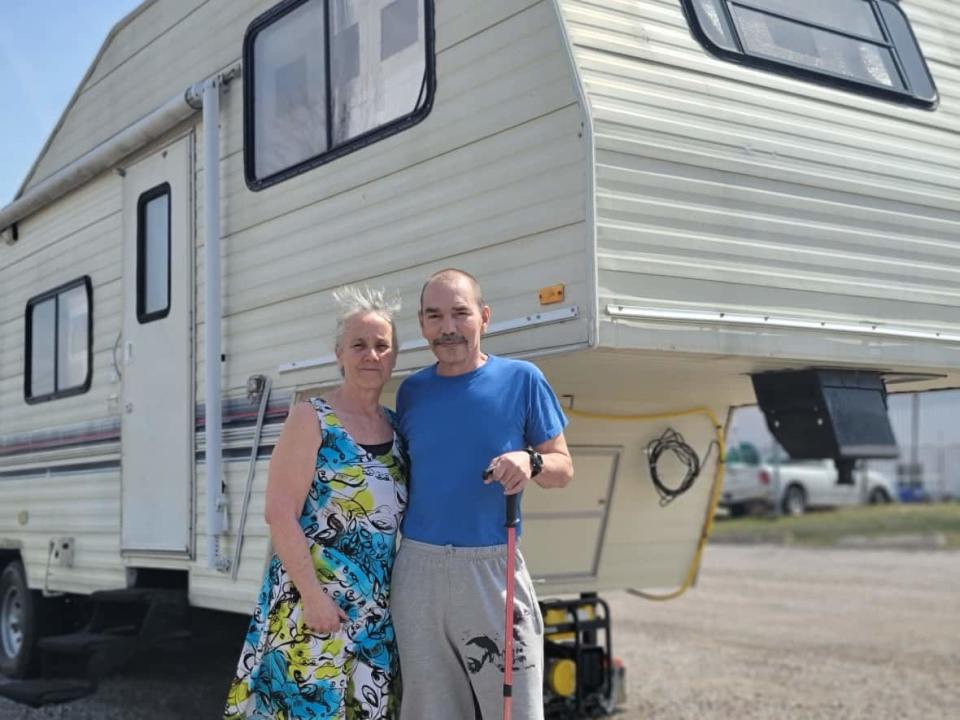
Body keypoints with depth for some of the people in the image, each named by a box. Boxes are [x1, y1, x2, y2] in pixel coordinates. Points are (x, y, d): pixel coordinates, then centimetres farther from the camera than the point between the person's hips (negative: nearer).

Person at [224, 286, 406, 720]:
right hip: (312, 597, -5)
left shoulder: (397, 428, 10)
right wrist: (313, 595, -17)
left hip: (375, 608, 6)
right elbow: (280, 514, -12)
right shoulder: (312, 419, -6)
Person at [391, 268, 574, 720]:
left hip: (493, 567, -3)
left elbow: (563, 469, 2)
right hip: (418, 568, 3)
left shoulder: (521, 379, -1)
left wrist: (531, 462, -19)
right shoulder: (411, 391, 7)